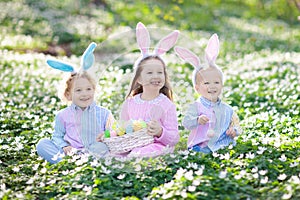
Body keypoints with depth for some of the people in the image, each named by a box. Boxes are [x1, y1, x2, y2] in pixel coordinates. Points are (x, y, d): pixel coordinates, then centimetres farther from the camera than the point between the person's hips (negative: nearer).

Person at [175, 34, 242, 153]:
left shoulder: (227, 109, 13)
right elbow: (186, 123, -12)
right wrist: (197, 120, -31)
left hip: (223, 145, 4)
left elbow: (235, 124, 19)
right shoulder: (195, 107, 1)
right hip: (200, 147, -4)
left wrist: (234, 130, -4)